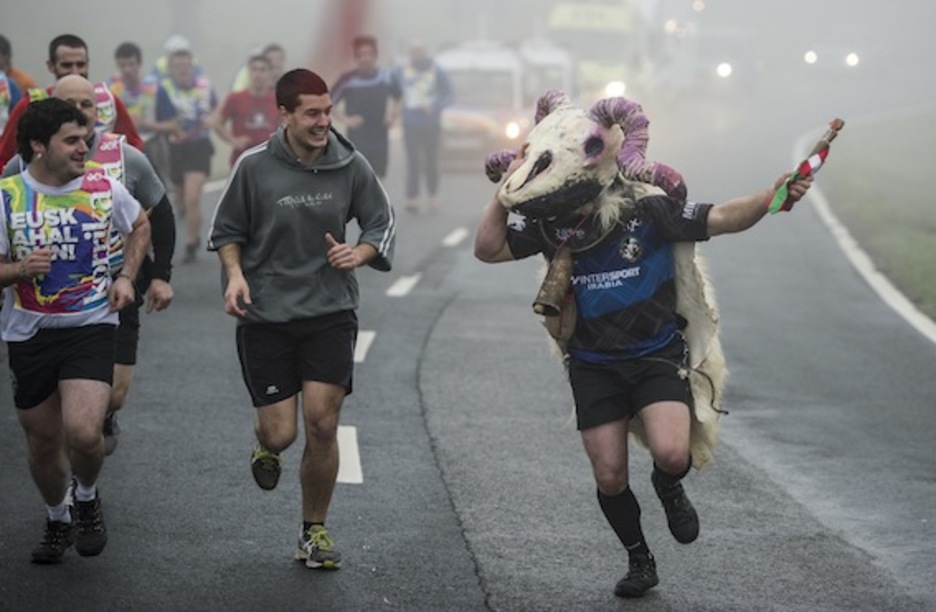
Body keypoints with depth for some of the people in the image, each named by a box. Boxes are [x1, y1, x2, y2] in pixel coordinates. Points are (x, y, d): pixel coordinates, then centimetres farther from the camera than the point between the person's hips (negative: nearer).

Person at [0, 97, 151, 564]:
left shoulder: (104, 188, -3)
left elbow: (140, 226, 18)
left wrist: (126, 277, 5)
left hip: (91, 328, -1)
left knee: (83, 433, -19)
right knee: (43, 442, 11)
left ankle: (87, 498, 13)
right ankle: (57, 521, 38)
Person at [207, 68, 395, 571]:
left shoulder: (350, 165, -3)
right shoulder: (255, 167, -7)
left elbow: (382, 223, 9)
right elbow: (227, 231, 5)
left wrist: (359, 253, -10)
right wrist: (235, 274, -12)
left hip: (330, 312, 1)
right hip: (265, 316, -1)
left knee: (322, 424, -7)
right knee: (280, 433, -3)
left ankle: (314, 532, 13)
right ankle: (265, 447, 38)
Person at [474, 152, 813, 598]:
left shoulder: (646, 211, -14)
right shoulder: (548, 226, -4)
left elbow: (724, 219, -16)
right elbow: (487, 249, -5)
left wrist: (774, 196, -32)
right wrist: (506, 190, -16)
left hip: (657, 355, -3)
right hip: (594, 366, 3)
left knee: (671, 454, -24)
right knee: (609, 477, 2)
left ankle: (668, 488, 14)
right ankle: (639, 562, 26)